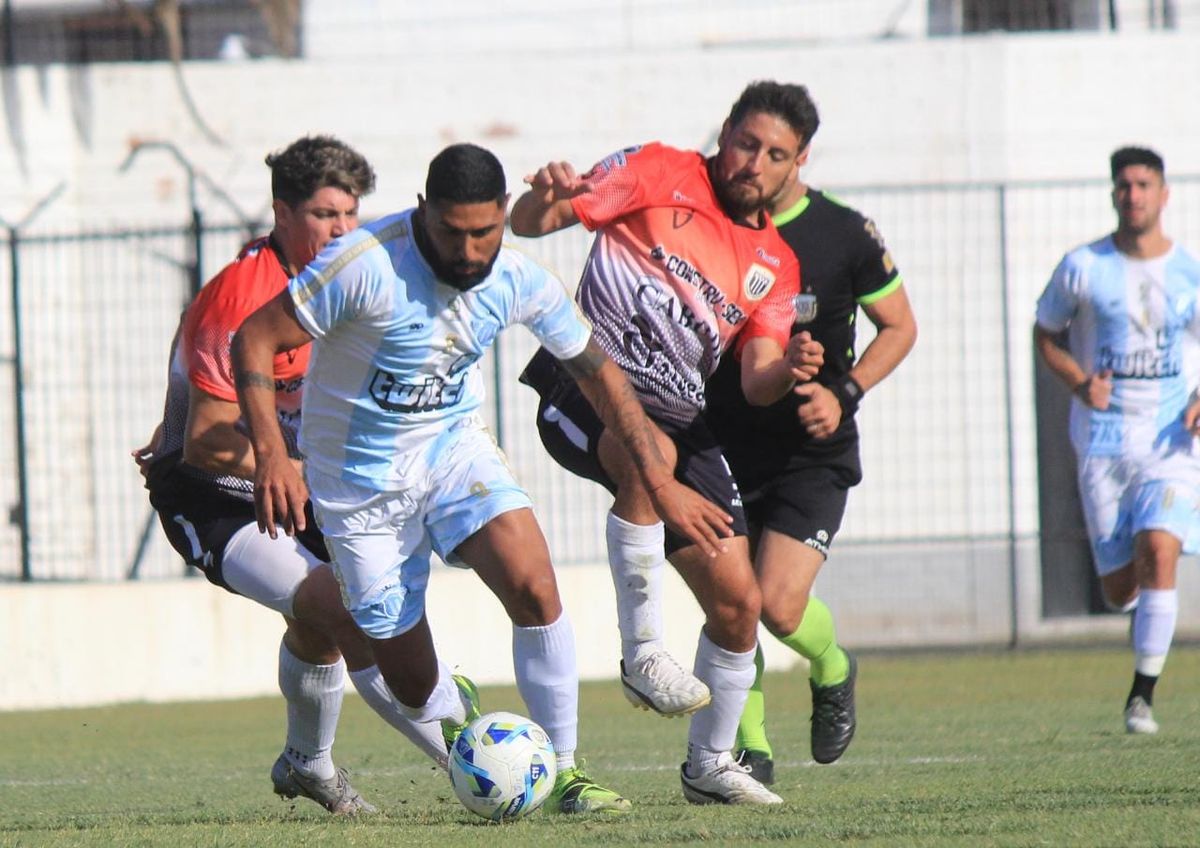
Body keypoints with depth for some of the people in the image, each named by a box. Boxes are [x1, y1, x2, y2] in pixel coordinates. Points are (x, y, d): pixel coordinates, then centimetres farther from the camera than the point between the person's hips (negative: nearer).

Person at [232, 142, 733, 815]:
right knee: (406, 673, 1)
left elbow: (599, 373, 3)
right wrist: (271, 453, -34)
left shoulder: (519, 281, -12)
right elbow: (255, 339, -21)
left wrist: (662, 483, 1)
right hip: (361, 477, -2)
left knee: (534, 585, -23)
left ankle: (566, 772, -10)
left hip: (455, 445, 2)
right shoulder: (368, 265, -26)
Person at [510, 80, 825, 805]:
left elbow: (757, 382, 4)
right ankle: (643, 651, -30)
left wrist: (789, 371, -19)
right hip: (585, 387, -6)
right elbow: (529, 223, -4)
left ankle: (711, 764, 20)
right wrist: (545, 199, -29)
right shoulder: (658, 175, 0)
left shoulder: (776, 266, 13)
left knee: (739, 603, 0)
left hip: (679, 418, 6)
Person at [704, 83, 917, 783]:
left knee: (779, 605, -15)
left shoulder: (846, 235, -8)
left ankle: (833, 672, 19)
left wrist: (845, 394, -13)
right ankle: (750, 750, 15)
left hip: (813, 453, -3)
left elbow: (900, 328, 4)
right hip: (726, 443, 3)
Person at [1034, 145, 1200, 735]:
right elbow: (1045, 334, 9)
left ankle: (1142, 696, -13)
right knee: (1119, 590, 0)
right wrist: (1078, 382, -10)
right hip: (1102, 440, 0)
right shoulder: (1082, 268, -1)